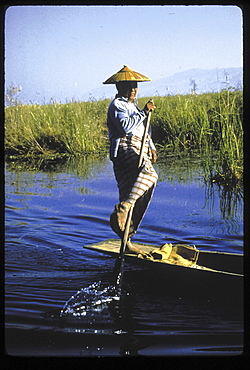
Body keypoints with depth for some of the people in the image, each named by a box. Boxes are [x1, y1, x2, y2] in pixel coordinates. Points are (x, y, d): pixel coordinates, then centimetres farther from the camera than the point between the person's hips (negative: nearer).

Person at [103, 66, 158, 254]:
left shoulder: (133, 105, 31)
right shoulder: (117, 105, 1)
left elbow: (143, 129, 33)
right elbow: (125, 126, -18)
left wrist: (151, 148, 16)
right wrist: (144, 111, -13)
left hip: (140, 152, 9)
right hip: (125, 149, -9)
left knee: (137, 201, 3)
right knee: (149, 174, -38)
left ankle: (127, 241, 8)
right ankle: (122, 208, -48)